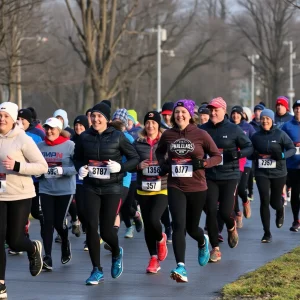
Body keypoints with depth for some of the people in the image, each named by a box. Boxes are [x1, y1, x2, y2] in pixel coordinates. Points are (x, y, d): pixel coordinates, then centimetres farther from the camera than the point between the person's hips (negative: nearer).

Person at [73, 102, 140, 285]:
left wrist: (120, 167, -17)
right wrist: (80, 168, -6)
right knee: (91, 226, -10)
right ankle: (97, 270, 3)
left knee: (106, 230, -1)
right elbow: (78, 158, 16)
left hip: (112, 188, -2)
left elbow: (135, 158, 0)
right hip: (91, 187, 2)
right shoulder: (85, 137, 2)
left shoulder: (118, 137, -5)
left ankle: (117, 253, 35)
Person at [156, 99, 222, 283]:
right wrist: (163, 165, 3)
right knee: (179, 226, -16)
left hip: (197, 188, -1)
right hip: (175, 187, 1)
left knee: (192, 227, 13)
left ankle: (203, 242, 50)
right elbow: (159, 151, 22)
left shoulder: (200, 135, -6)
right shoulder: (168, 135, 2)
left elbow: (217, 156, 0)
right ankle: (181, 268, -21)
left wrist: (203, 163, -18)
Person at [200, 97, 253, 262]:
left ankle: (231, 227, 30)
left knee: (225, 212, -8)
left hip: (229, 176, -2)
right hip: (209, 177, 2)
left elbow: (249, 147, 2)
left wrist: (238, 153, -18)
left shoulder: (234, 129, -2)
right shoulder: (202, 129, 3)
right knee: (211, 212, -4)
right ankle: (215, 248, 10)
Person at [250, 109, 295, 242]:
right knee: (264, 201, -9)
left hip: (278, 172, -1)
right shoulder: (256, 136, 2)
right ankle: (267, 233, 0)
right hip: (261, 173, 1)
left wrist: (282, 155, -23)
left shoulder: (280, 134, -5)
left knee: (275, 202, 8)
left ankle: (280, 211, 49)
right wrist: (254, 155, -13)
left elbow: (292, 149, -4)